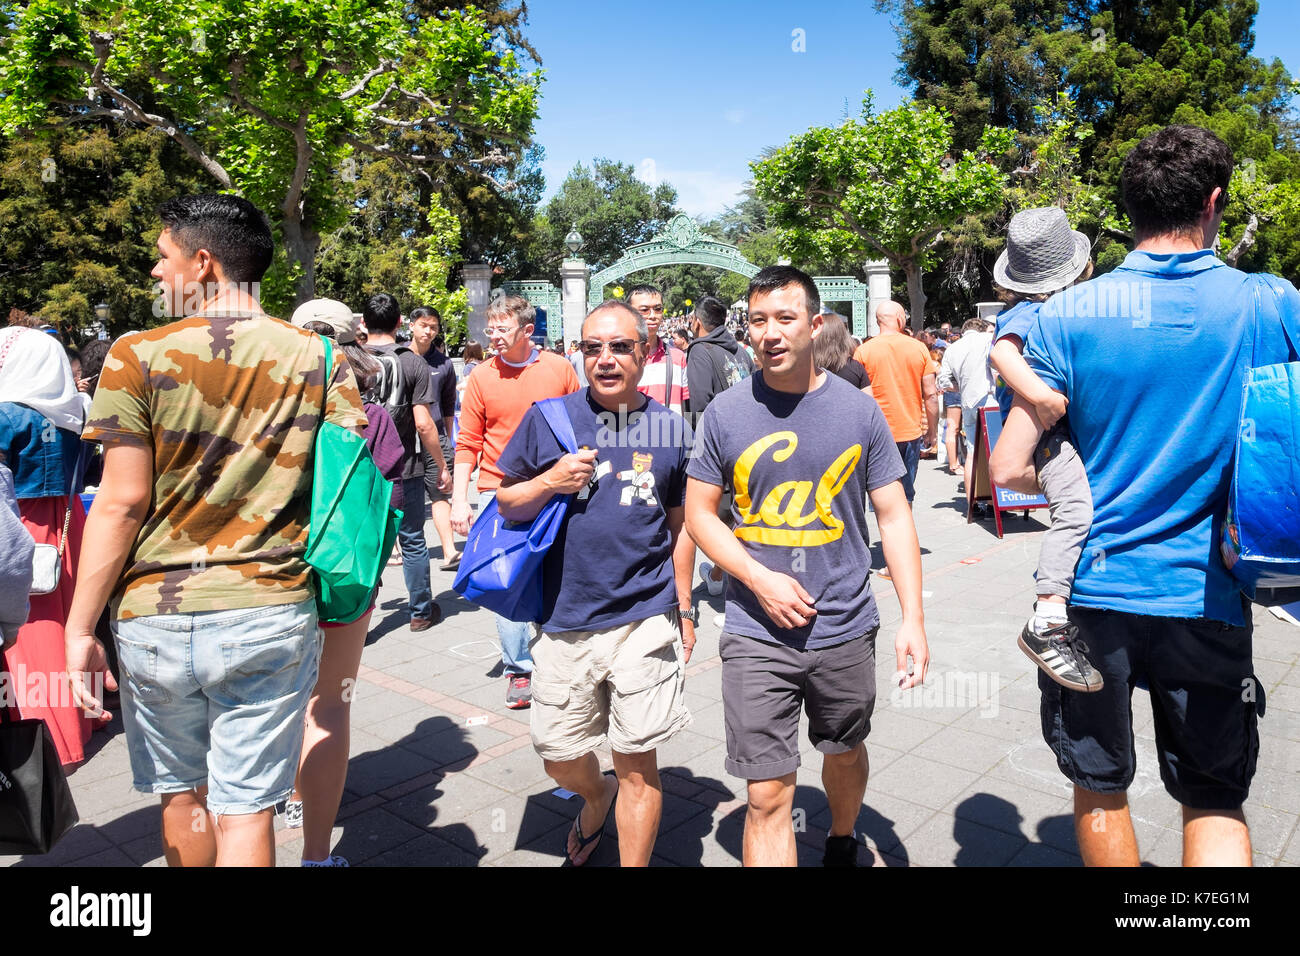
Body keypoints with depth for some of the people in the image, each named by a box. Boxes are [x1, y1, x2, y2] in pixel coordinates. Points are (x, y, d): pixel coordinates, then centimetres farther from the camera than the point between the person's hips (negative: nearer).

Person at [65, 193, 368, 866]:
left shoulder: (138, 357, -7)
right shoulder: (317, 359, -1)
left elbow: (122, 502, -9)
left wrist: (80, 628, 0)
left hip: (156, 617, 0)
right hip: (271, 617, 1)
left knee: (183, 796, 20)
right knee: (244, 811, 8)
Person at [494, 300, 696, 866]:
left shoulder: (670, 429, 2)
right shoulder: (547, 419, 0)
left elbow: (680, 525, 10)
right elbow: (506, 503, 7)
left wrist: (684, 610, 11)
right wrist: (550, 483, -13)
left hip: (645, 620, -1)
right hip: (565, 620, 2)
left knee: (637, 764, 5)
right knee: (561, 759, 15)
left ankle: (634, 862, 27)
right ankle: (597, 797, 50)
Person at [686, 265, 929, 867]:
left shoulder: (859, 411, -3)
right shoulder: (725, 413, -4)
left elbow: (894, 516, 0)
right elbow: (699, 513, 0)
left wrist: (913, 618, -7)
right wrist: (761, 580, -14)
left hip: (846, 630, 2)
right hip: (757, 635, -2)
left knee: (845, 753, 24)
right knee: (768, 796, -2)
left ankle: (842, 844, 54)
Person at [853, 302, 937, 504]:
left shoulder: (863, 351, -4)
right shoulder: (919, 348, 1)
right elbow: (930, 395, 2)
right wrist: (932, 431, 12)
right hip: (911, 432, 2)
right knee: (905, 494, 13)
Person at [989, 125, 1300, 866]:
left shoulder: (1068, 316, -9)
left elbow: (1010, 469, -11)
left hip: (1092, 592, 0)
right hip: (1207, 600, 1)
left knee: (1100, 791, 19)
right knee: (1217, 803, 18)